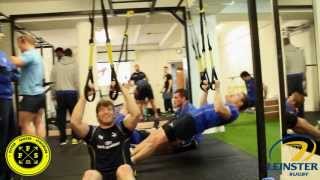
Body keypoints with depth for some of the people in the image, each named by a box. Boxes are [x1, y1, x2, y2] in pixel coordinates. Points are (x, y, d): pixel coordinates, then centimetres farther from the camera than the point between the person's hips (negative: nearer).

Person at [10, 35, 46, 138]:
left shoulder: (29, 54, -12)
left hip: (31, 94, -10)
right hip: (39, 93, 10)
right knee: (38, 121, 10)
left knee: (25, 123, -3)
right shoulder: (37, 55, 20)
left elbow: (17, 62, -30)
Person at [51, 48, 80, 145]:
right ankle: (75, 137, 8)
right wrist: (77, 92, 5)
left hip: (59, 92, 2)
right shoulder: (74, 64, 0)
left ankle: (63, 139, 10)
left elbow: (53, 80, 5)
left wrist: (54, 94, 13)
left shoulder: (56, 65, 7)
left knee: (61, 116, 8)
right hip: (71, 92, -2)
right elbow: (76, 80, -4)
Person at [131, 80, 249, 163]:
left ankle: (129, 162, -14)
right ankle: (129, 155, 4)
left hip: (191, 124, -10)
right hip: (187, 118, 10)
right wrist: (206, 91, 34)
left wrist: (217, 89, -18)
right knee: (153, 136, 2)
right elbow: (203, 108, 39)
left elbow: (218, 110, -28)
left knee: (156, 140, -16)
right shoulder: (226, 107, 27)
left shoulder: (233, 111, -3)